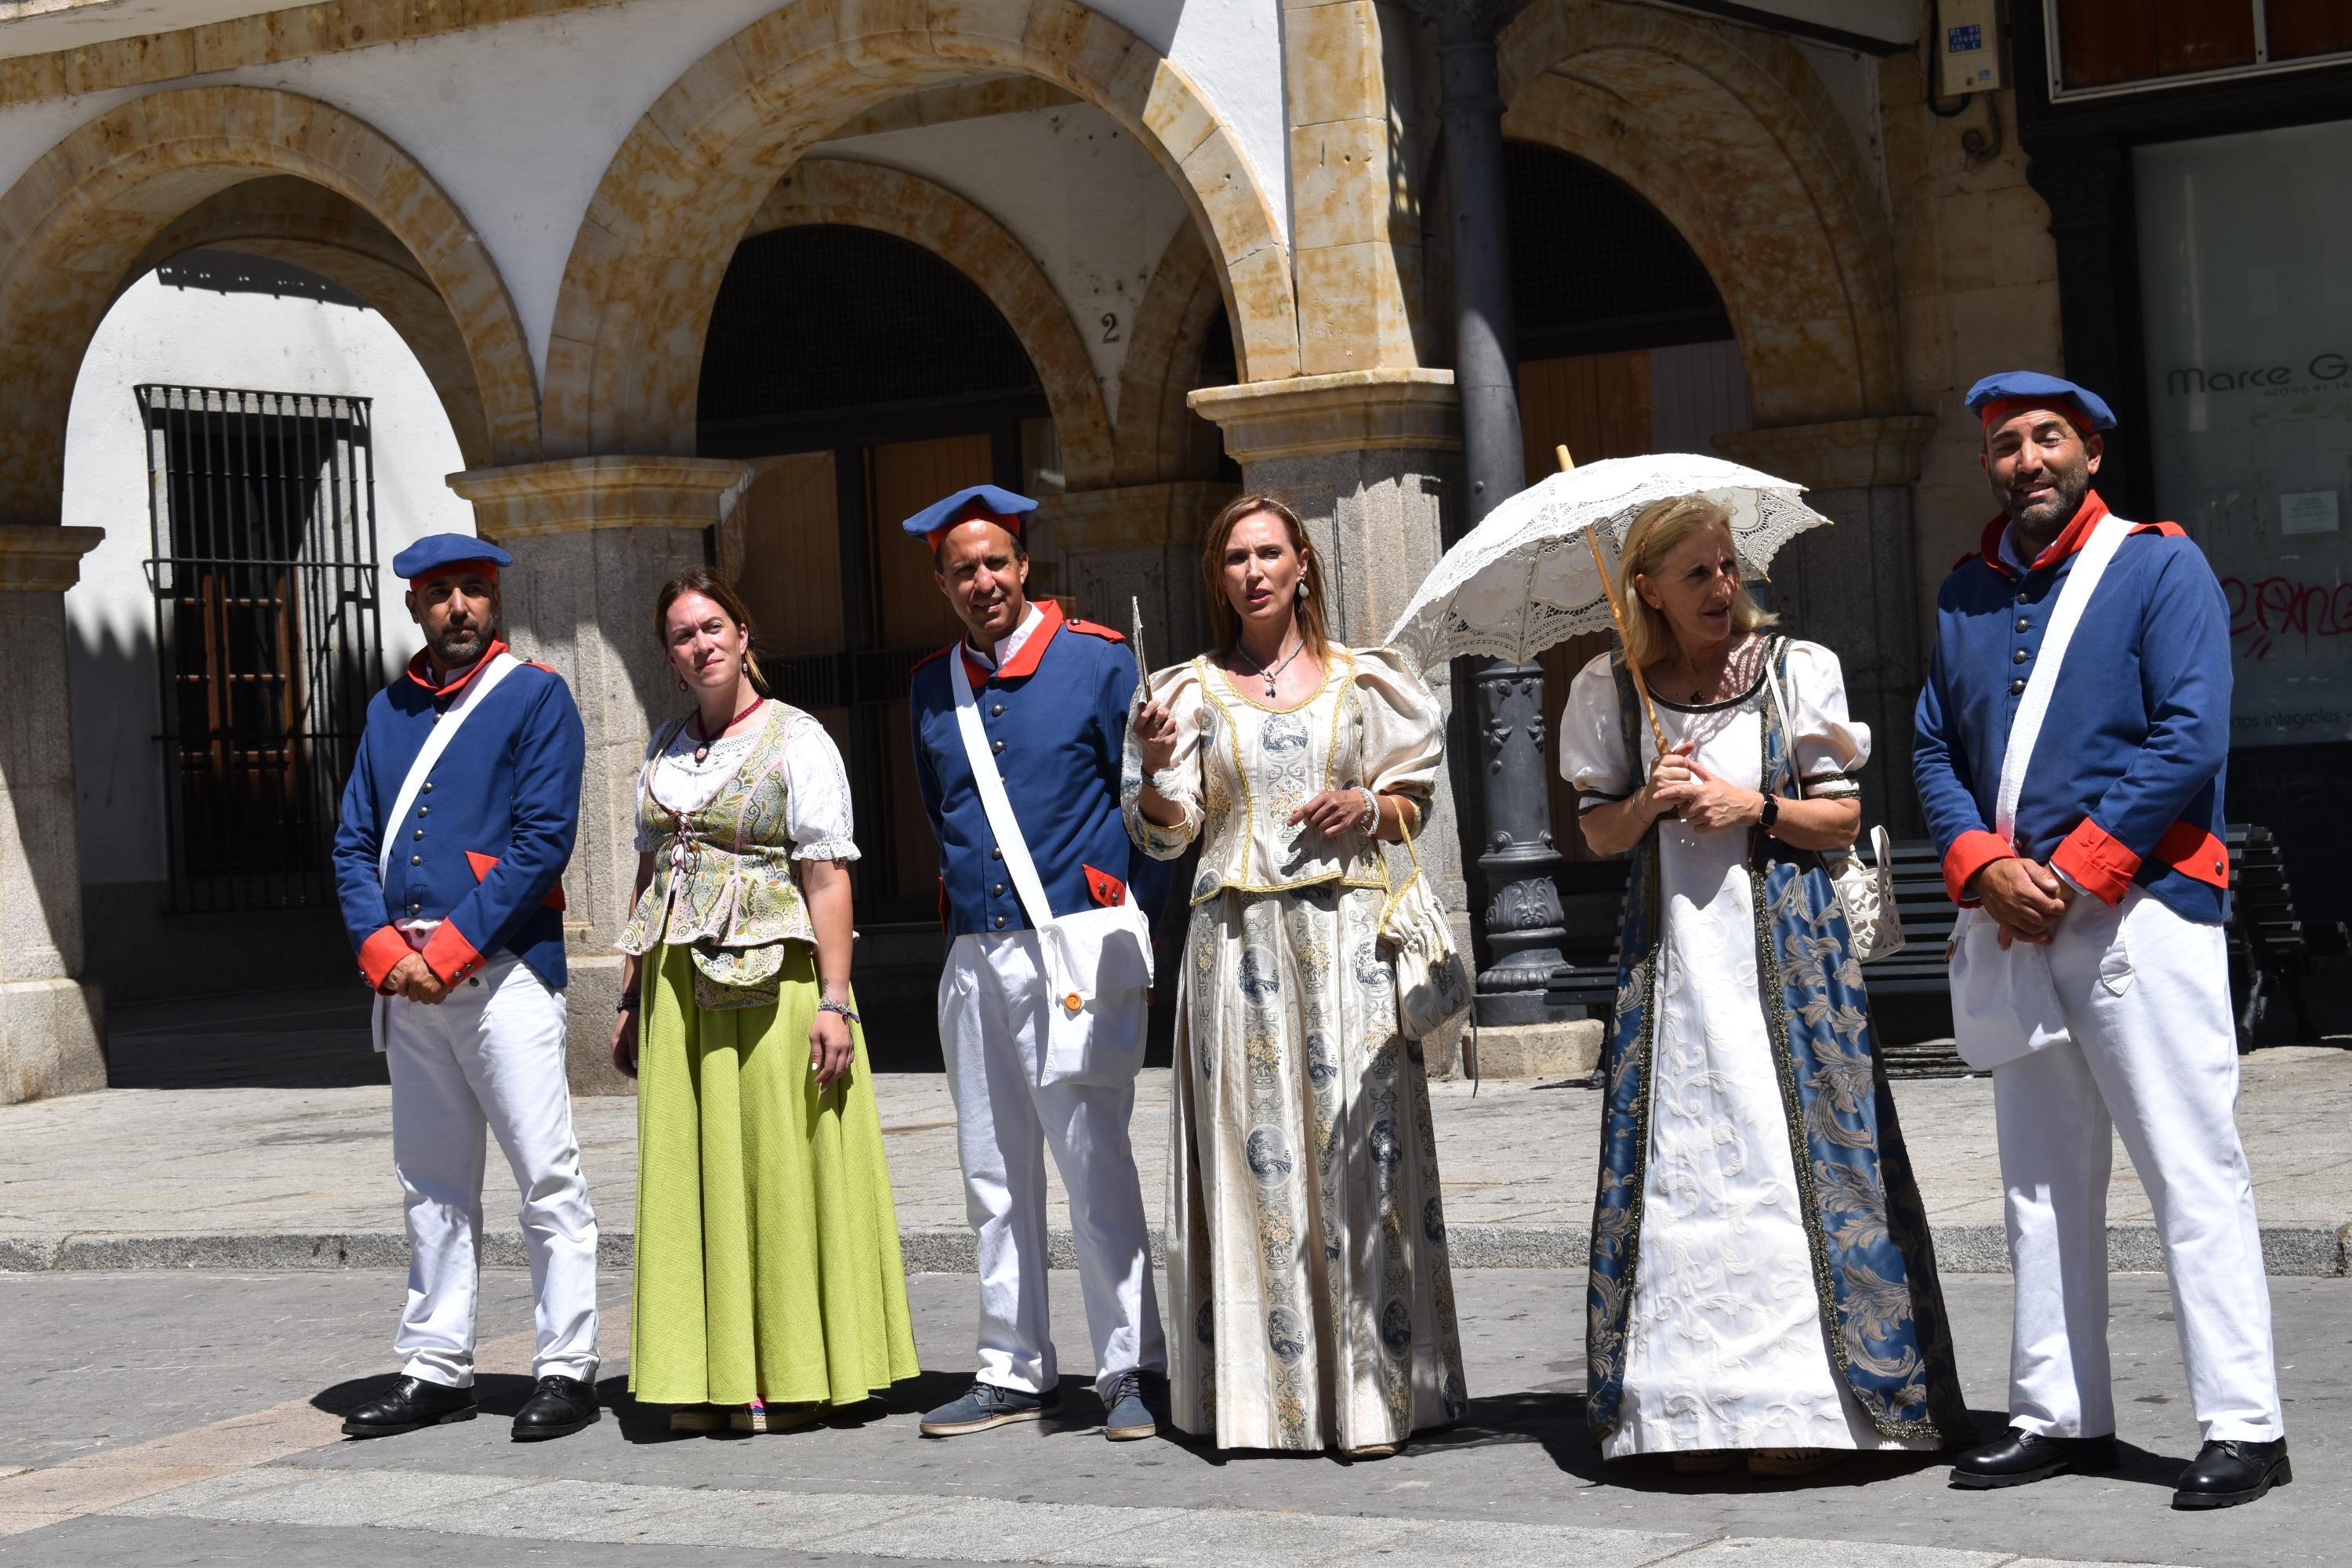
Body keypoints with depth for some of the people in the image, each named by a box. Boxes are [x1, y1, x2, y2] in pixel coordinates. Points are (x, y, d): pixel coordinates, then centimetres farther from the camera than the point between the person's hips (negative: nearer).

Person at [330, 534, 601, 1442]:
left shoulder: (536, 697, 0)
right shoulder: (390, 710, 16)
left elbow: (545, 839, -9)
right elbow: (353, 845, 12)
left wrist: (451, 947, -13)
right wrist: (385, 950, -5)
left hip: (502, 967, -6)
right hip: (407, 982, 6)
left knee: (546, 1177, -4)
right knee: (431, 1185, 11)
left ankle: (567, 1371, 0)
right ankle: (436, 1371, 17)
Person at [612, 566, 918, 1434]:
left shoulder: (796, 738, -3)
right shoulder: (666, 746, 15)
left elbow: (827, 876, -9)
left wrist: (834, 1000, -16)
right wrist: (632, 996, 16)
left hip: (771, 977, -6)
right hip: (679, 982, 6)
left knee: (778, 1170, -3)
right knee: (692, 1175, 5)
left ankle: (790, 1377, 5)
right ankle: (709, 1379, 11)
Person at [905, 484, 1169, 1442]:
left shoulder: (1095, 661, -2)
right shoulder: (931, 687, 12)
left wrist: (1123, 916, -3)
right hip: (974, 956, 5)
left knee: (1095, 1165, -6)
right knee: (994, 1175, 9)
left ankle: (1133, 1372, 1)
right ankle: (1015, 1372, 18)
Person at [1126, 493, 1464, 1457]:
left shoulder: (1361, 680, 10)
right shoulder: (1194, 691, 10)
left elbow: (1416, 797, 14)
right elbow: (1166, 834, 6)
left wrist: (1369, 806, -5)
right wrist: (1155, 768, -13)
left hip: (1346, 932, 0)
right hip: (1237, 935, 0)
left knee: (1359, 1146, -5)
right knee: (1252, 1151, -2)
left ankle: (1370, 1387, -1)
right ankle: (1263, 1391, 3)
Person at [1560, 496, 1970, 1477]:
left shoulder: (1797, 671, 2)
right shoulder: (1610, 692, 7)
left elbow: (1843, 818, 4)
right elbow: (1598, 833, 11)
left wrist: (1756, 808, -12)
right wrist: (1651, 802, -9)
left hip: (1785, 948, -2)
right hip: (1670, 954, 2)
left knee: (1787, 1153, -7)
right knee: (1678, 1165, -2)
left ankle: (1794, 1406, -2)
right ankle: (1694, 1405, 3)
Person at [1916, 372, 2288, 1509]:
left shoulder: (2159, 565, 0)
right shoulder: (1966, 595, 16)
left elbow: (2191, 738, -10)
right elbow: (1935, 752, 14)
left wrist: (2077, 867, -14)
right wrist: (1984, 866, -5)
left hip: (2138, 903, -6)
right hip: (2013, 923, 6)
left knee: (2191, 1169, -7)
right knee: (2043, 1177, 9)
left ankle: (2244, 1427, -5)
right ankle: (2058, 1415, 17)